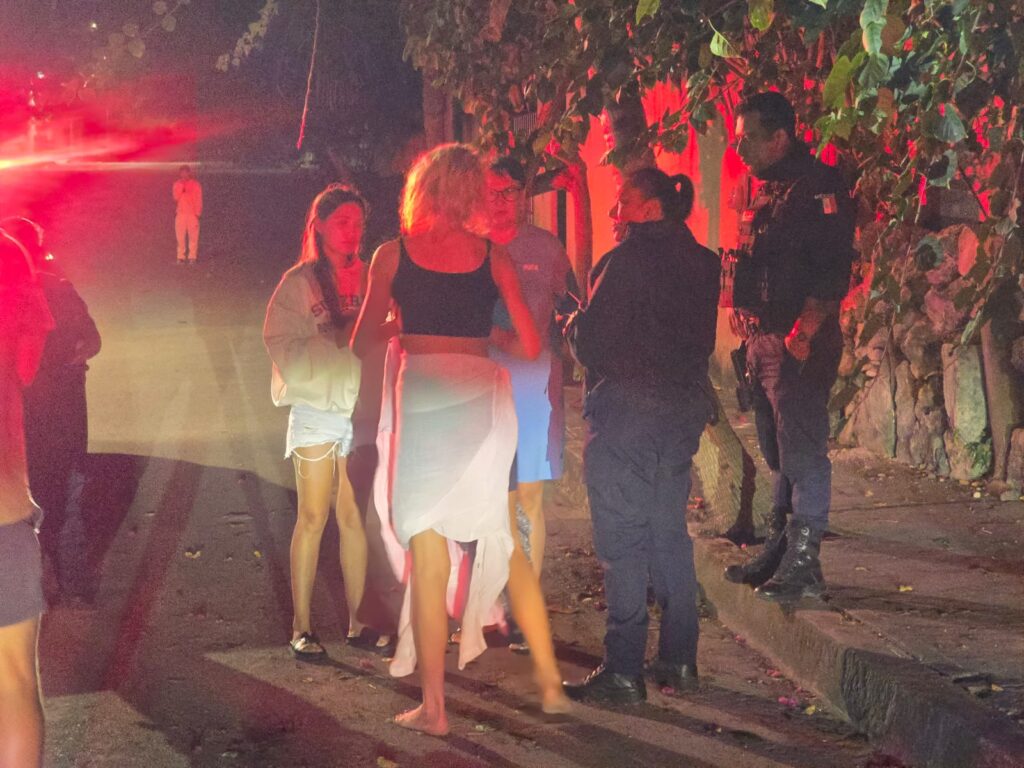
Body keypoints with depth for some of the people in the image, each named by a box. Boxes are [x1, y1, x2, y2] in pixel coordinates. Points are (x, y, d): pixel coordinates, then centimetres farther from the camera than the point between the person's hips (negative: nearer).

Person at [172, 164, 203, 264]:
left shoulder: (196, 185, 0)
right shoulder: (177, 185, 7)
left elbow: (198, 200, 1)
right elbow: (175, 198, -2)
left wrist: (198, 213, -4)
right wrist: (181, 189, -14)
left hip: (192, 214, -2)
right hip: (180, 214, 2)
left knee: (193, 236, -5)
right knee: (180, 236, -1)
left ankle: (192, 256, -1)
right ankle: (181, 257, 4)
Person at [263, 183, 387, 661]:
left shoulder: (369, 279, 11)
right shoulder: (298, 283, 1)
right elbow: (286, 352, -8)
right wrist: (340, 338, -16)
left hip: (363, 409, 3)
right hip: (316, 411, -3)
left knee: (356, 518, 2)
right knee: (313, 518, 0)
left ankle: (357, 619, 10)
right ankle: (301, 626, 6)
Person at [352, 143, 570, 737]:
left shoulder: (393, 255, 3)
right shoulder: (494, 256, 5)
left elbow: (364, 343, 7)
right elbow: (530, 347, 5)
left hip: (421, 393, -2)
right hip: (481, 395, 2)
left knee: (427, 546, 3)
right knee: (502, 539, 15)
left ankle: (434, 705, 4)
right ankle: (550, 681, 17)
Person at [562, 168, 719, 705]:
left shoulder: (629, 257, -13)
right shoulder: (702, 262, 9)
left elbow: (591, 338, -14)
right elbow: (703, 338, 12)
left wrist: (570, 323, 6)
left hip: (626, 404, -7)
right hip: (685, 406, 8)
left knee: (621, 539, -3)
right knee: (669, 531, 15)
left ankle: (624, 671, -1)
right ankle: (678, 660, 19)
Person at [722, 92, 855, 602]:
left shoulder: (819, 187, -12)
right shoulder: (766, 191, 15)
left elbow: (831, 271, -19)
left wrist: (803, 335, -22)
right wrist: (743, 314, 13)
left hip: (800, 343, -9)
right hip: (763, 340, 9)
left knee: (801, 450, -5)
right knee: (776, 450, 15)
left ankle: (802, 564, 0)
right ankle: (779, 549, 25)